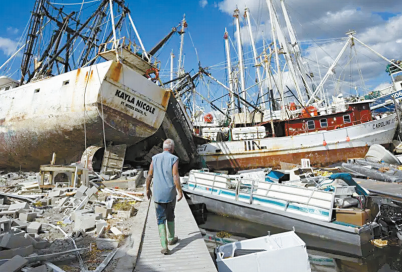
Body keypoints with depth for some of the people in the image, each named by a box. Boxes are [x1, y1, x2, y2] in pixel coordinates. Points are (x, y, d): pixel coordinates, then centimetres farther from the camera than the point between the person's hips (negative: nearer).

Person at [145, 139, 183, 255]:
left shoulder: (155, 158, 3)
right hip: (170, 194, -1)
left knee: (161, 220, 9)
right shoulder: (174, 159, -8)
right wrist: (180, 192, -9)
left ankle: (164, 246, 3)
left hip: (158, 194, 2)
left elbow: (149, 176, 4)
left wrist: (148, 189, 17)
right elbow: (175, 177, -17)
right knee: (170, 215, 22)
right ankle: (171, 238, 37)